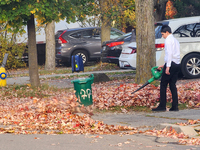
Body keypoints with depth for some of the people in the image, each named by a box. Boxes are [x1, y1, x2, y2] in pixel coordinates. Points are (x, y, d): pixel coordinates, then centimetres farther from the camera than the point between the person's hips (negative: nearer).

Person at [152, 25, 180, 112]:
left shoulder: (168, 40, -7)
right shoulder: (175, 40, 22)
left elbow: (169, 54, -17)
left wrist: (167, 67, -21)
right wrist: (164, 65, 28)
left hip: (171, 64, -9)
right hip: (177, 64, 9)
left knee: (163, 85, -4)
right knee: (172, 85, 9)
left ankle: (162, 106, -7)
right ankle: (175, 106, 4)